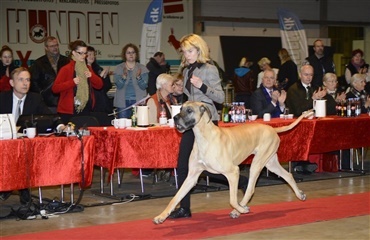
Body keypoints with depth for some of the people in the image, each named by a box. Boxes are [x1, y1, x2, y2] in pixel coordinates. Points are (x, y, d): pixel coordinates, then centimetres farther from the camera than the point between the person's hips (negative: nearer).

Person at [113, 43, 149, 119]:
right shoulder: (119, 68, 6)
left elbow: (144, 86, -3)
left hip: (138, 101, 0)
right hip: (123, 102, 0)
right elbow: (119, 86, -6)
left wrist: (138, 77, -21)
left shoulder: (142, 68, 6)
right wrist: (124, 76, -23)